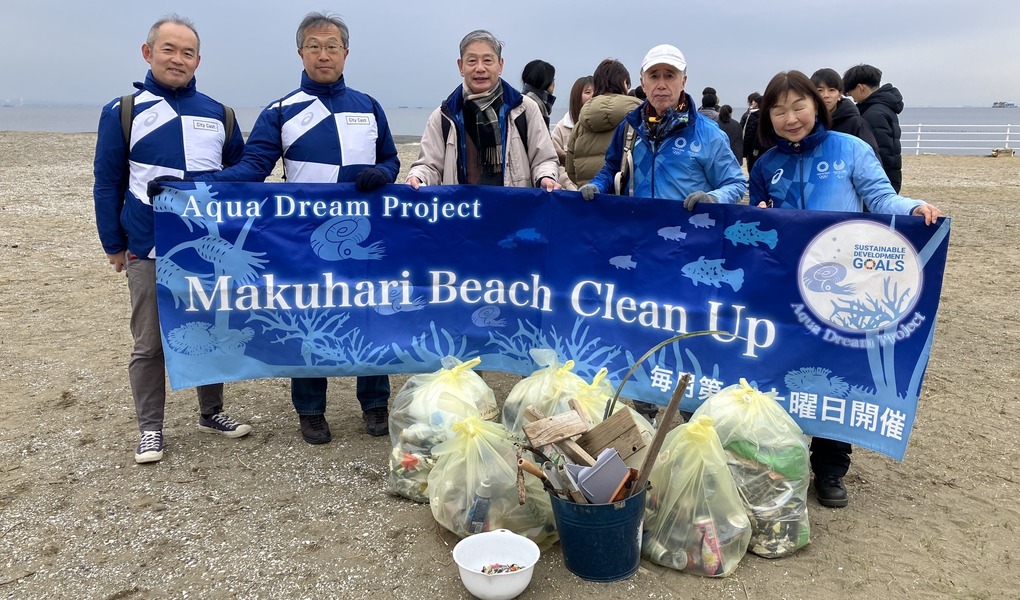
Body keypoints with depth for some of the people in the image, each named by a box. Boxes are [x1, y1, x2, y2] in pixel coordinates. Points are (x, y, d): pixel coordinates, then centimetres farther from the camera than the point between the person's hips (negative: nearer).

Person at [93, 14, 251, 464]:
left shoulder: (218, 114, 7)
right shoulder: (123, 112, 0)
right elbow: (107, 185, 3)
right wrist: (113, 245, 0)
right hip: (149, 252, -2)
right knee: (149, 343, 5)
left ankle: (211, 412, 28)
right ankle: (150, 428, 18)